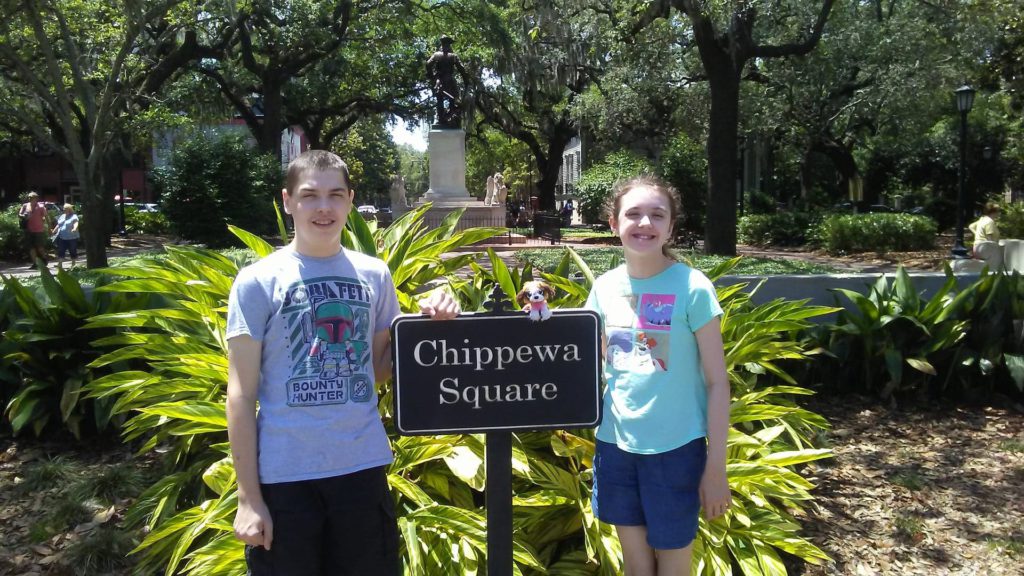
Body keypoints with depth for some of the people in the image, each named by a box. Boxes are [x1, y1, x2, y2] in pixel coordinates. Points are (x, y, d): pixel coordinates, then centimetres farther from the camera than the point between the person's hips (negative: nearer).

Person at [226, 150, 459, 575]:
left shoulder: (374, 275, 4)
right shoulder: (258, 281, -5)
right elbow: (242, 395, -4)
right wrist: (248, 496, -7)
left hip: (363, 468, 3)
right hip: (284, 475, -3)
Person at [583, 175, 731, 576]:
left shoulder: (692, 288, -12)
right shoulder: (605, 287, 0)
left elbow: (717, 382, -9)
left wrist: (716, 466, -10)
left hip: (675, 446, -4)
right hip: (615, 442, 4)